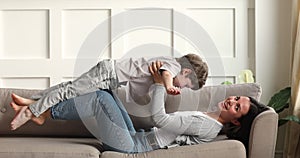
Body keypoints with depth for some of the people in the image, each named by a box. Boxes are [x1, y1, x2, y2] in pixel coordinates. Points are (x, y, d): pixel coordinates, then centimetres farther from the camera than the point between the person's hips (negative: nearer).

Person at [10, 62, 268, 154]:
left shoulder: (208, 127, -16)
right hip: (135, 138, 9)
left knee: (102, 98, -16)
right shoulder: (207, 116, 12)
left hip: (131, 147, -9)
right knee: (105, 92, 7)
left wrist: (159, 83, -16)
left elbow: (159, 119, -21)